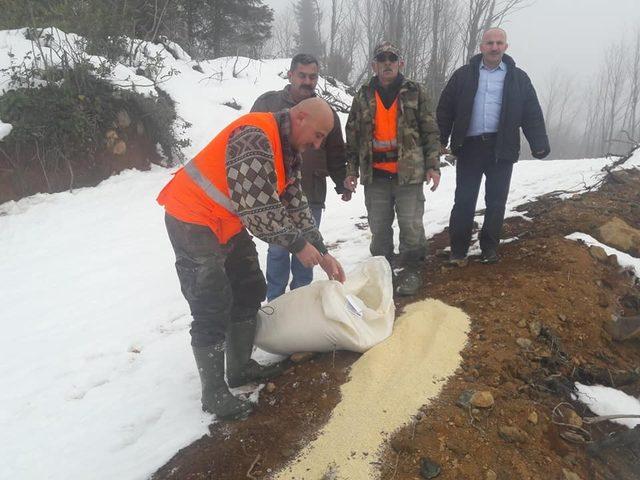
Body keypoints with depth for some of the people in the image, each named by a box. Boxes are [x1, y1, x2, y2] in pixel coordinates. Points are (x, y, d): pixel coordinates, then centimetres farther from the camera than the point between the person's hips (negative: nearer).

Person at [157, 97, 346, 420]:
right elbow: (258, 206, -30)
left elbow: (295, 205, 9)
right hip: (192, 221, -10)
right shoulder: (255, 137, -26)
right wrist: (298, 244, -20)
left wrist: (322, 253, 5)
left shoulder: (288, 150, 6)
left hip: (228, 222, 10)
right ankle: (213, 393, 9)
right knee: (212, 309, -6)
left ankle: (240, 367, 30)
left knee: (249, 291, 15)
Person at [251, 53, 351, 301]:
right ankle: (275, 302, 15)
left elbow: (335, 153, 16)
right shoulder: (268, 103, 2)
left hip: (312, 196, 3)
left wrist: (343, 184, 13)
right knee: (278, 249, 1)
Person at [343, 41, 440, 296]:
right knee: (379, 227, 10)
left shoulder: (415, 92, 3)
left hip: (409, 173, -2)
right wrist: (352, 170, 6)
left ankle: (411, 270, 18)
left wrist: (433, 166, -3)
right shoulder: (363, 96, 9)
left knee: (411, 225, 1)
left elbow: (430, 132, 3)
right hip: (375, 175, 2)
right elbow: (353, 136, 11)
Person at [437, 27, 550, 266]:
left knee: (496, 202, 8)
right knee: (464, 201, 1)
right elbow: (445, 109, 7)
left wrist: (539, 145, -5)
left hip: (502, 149, 1)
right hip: (469, 147, -1)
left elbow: (532, 114, 5)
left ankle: (490, 247, 22)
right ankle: (458, 250, 11)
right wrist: (441, 140, 1)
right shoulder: (464, 74, 7)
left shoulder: (518, 78, 8)